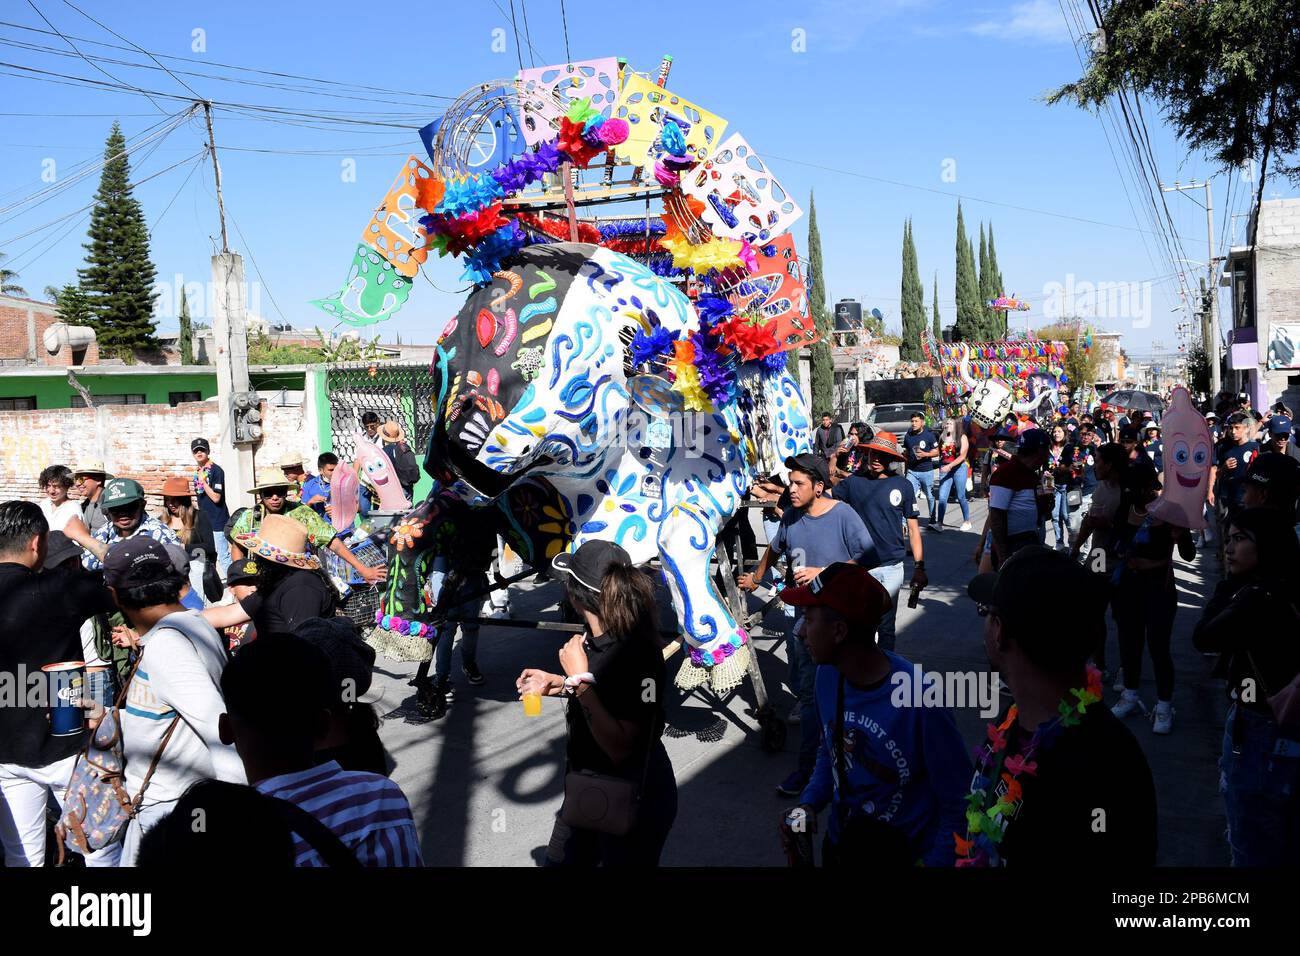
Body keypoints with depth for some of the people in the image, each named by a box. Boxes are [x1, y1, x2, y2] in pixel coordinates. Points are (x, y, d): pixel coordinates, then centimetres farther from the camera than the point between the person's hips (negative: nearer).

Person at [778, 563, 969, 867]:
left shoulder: (920, 701, -31)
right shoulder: (827, 674, -11)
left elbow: (958, 805, -19)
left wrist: (935, 861, -14)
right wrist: (809, 804, -8)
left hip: (903, 854, -5)